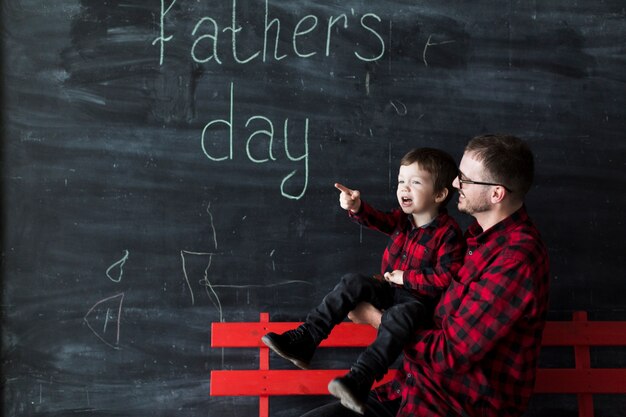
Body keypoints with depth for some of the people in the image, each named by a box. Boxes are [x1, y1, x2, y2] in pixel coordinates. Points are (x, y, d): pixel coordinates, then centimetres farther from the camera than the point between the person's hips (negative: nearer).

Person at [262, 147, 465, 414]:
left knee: (398, 317, -37)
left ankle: (359, 380, -51)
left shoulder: (448, 233, -15)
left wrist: (406, 278, -16)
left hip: (419, 298, -6)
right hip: (388, 287, 7)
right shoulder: (402, 218, 2)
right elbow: (378, 220, -18)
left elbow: (445, 278, -19)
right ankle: (303, 341, -19)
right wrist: (357, 208, -41)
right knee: (352, 284, -15)